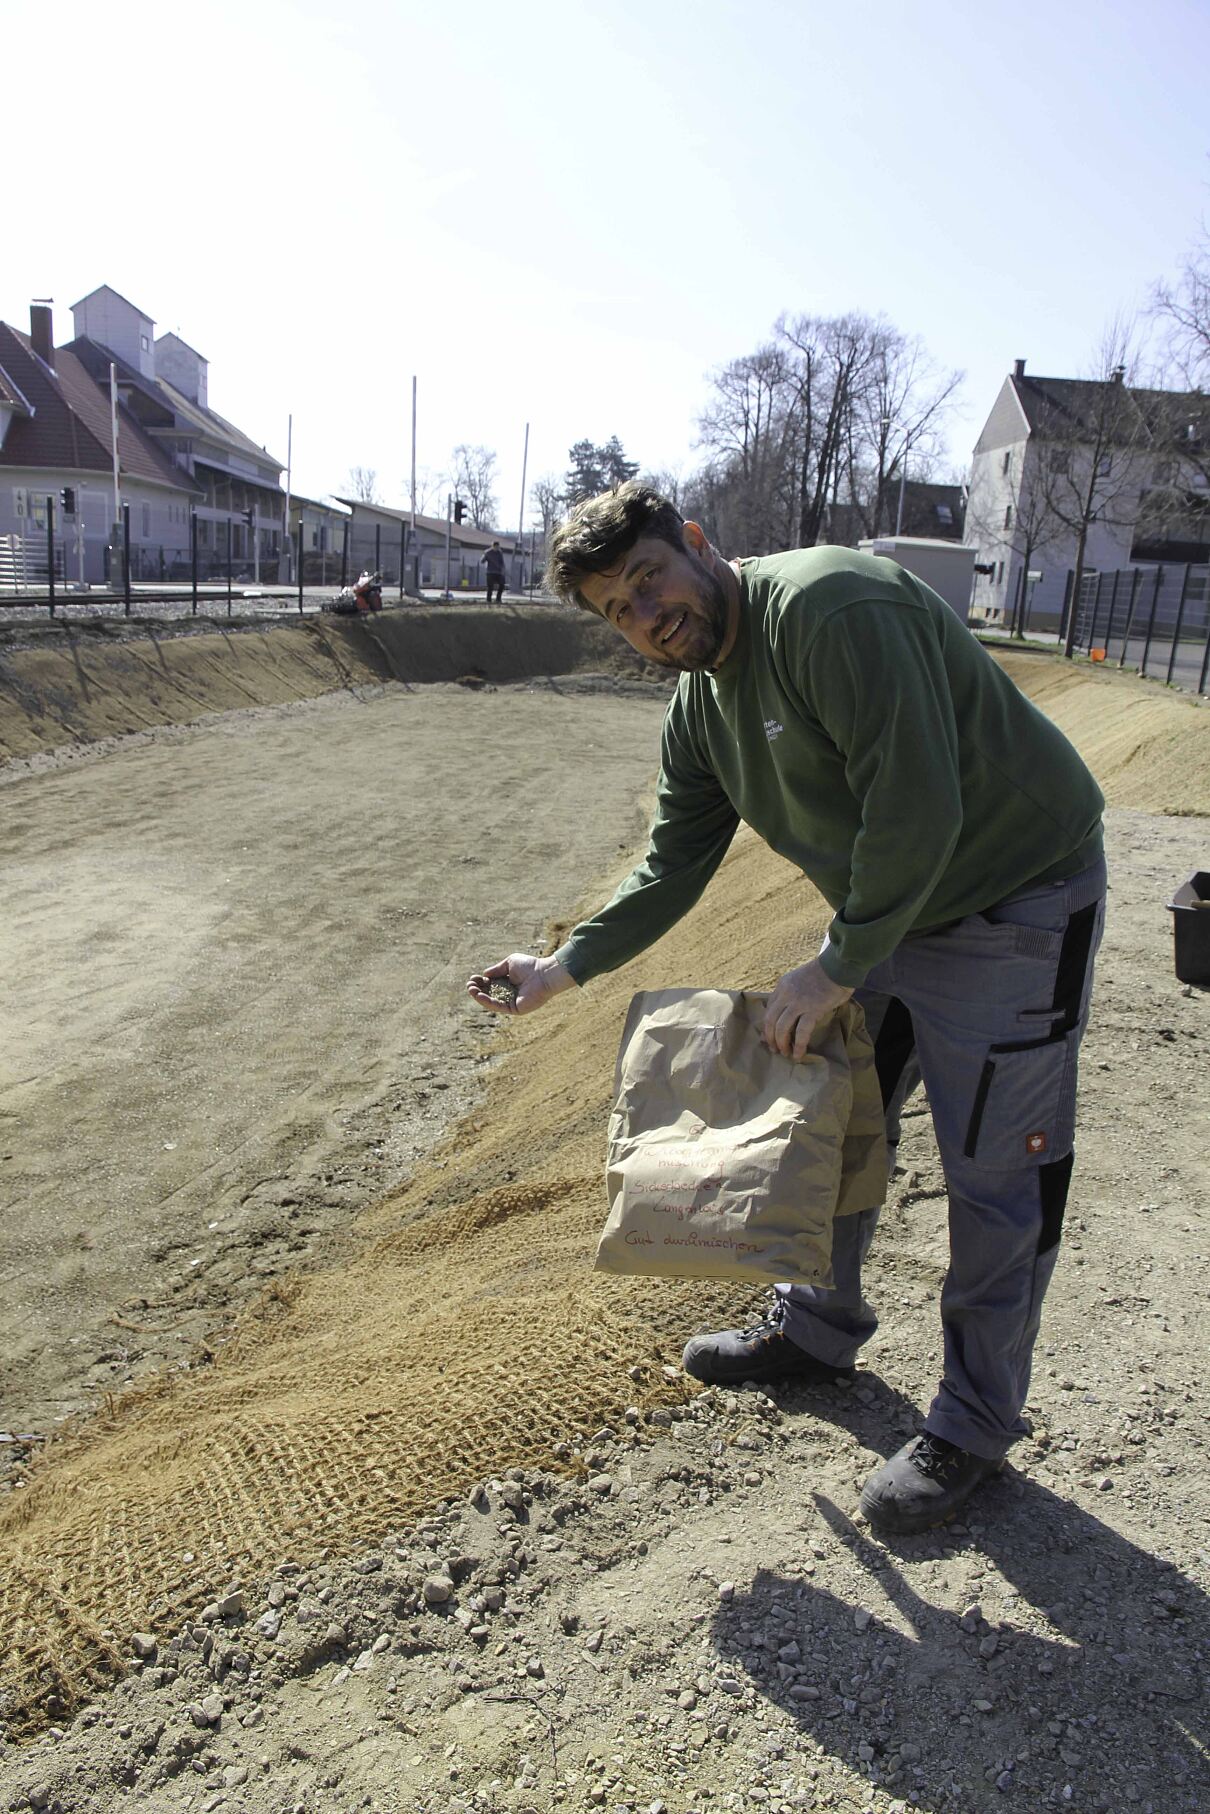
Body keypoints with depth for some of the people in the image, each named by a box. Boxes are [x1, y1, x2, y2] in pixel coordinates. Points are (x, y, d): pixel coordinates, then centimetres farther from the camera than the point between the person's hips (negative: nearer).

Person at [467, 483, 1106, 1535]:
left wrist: (837, 972, -22)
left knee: (995, 1178, 2)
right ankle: (818, 1332, 42)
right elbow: (672, 871, 11)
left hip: (1017, 908, -9)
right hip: (887, 914, 9)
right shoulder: (698, 710, 3)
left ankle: (975, 1427, 21)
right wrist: (564, 967, 6)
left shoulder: (832, 607, -26)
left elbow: (917, 809, -30)